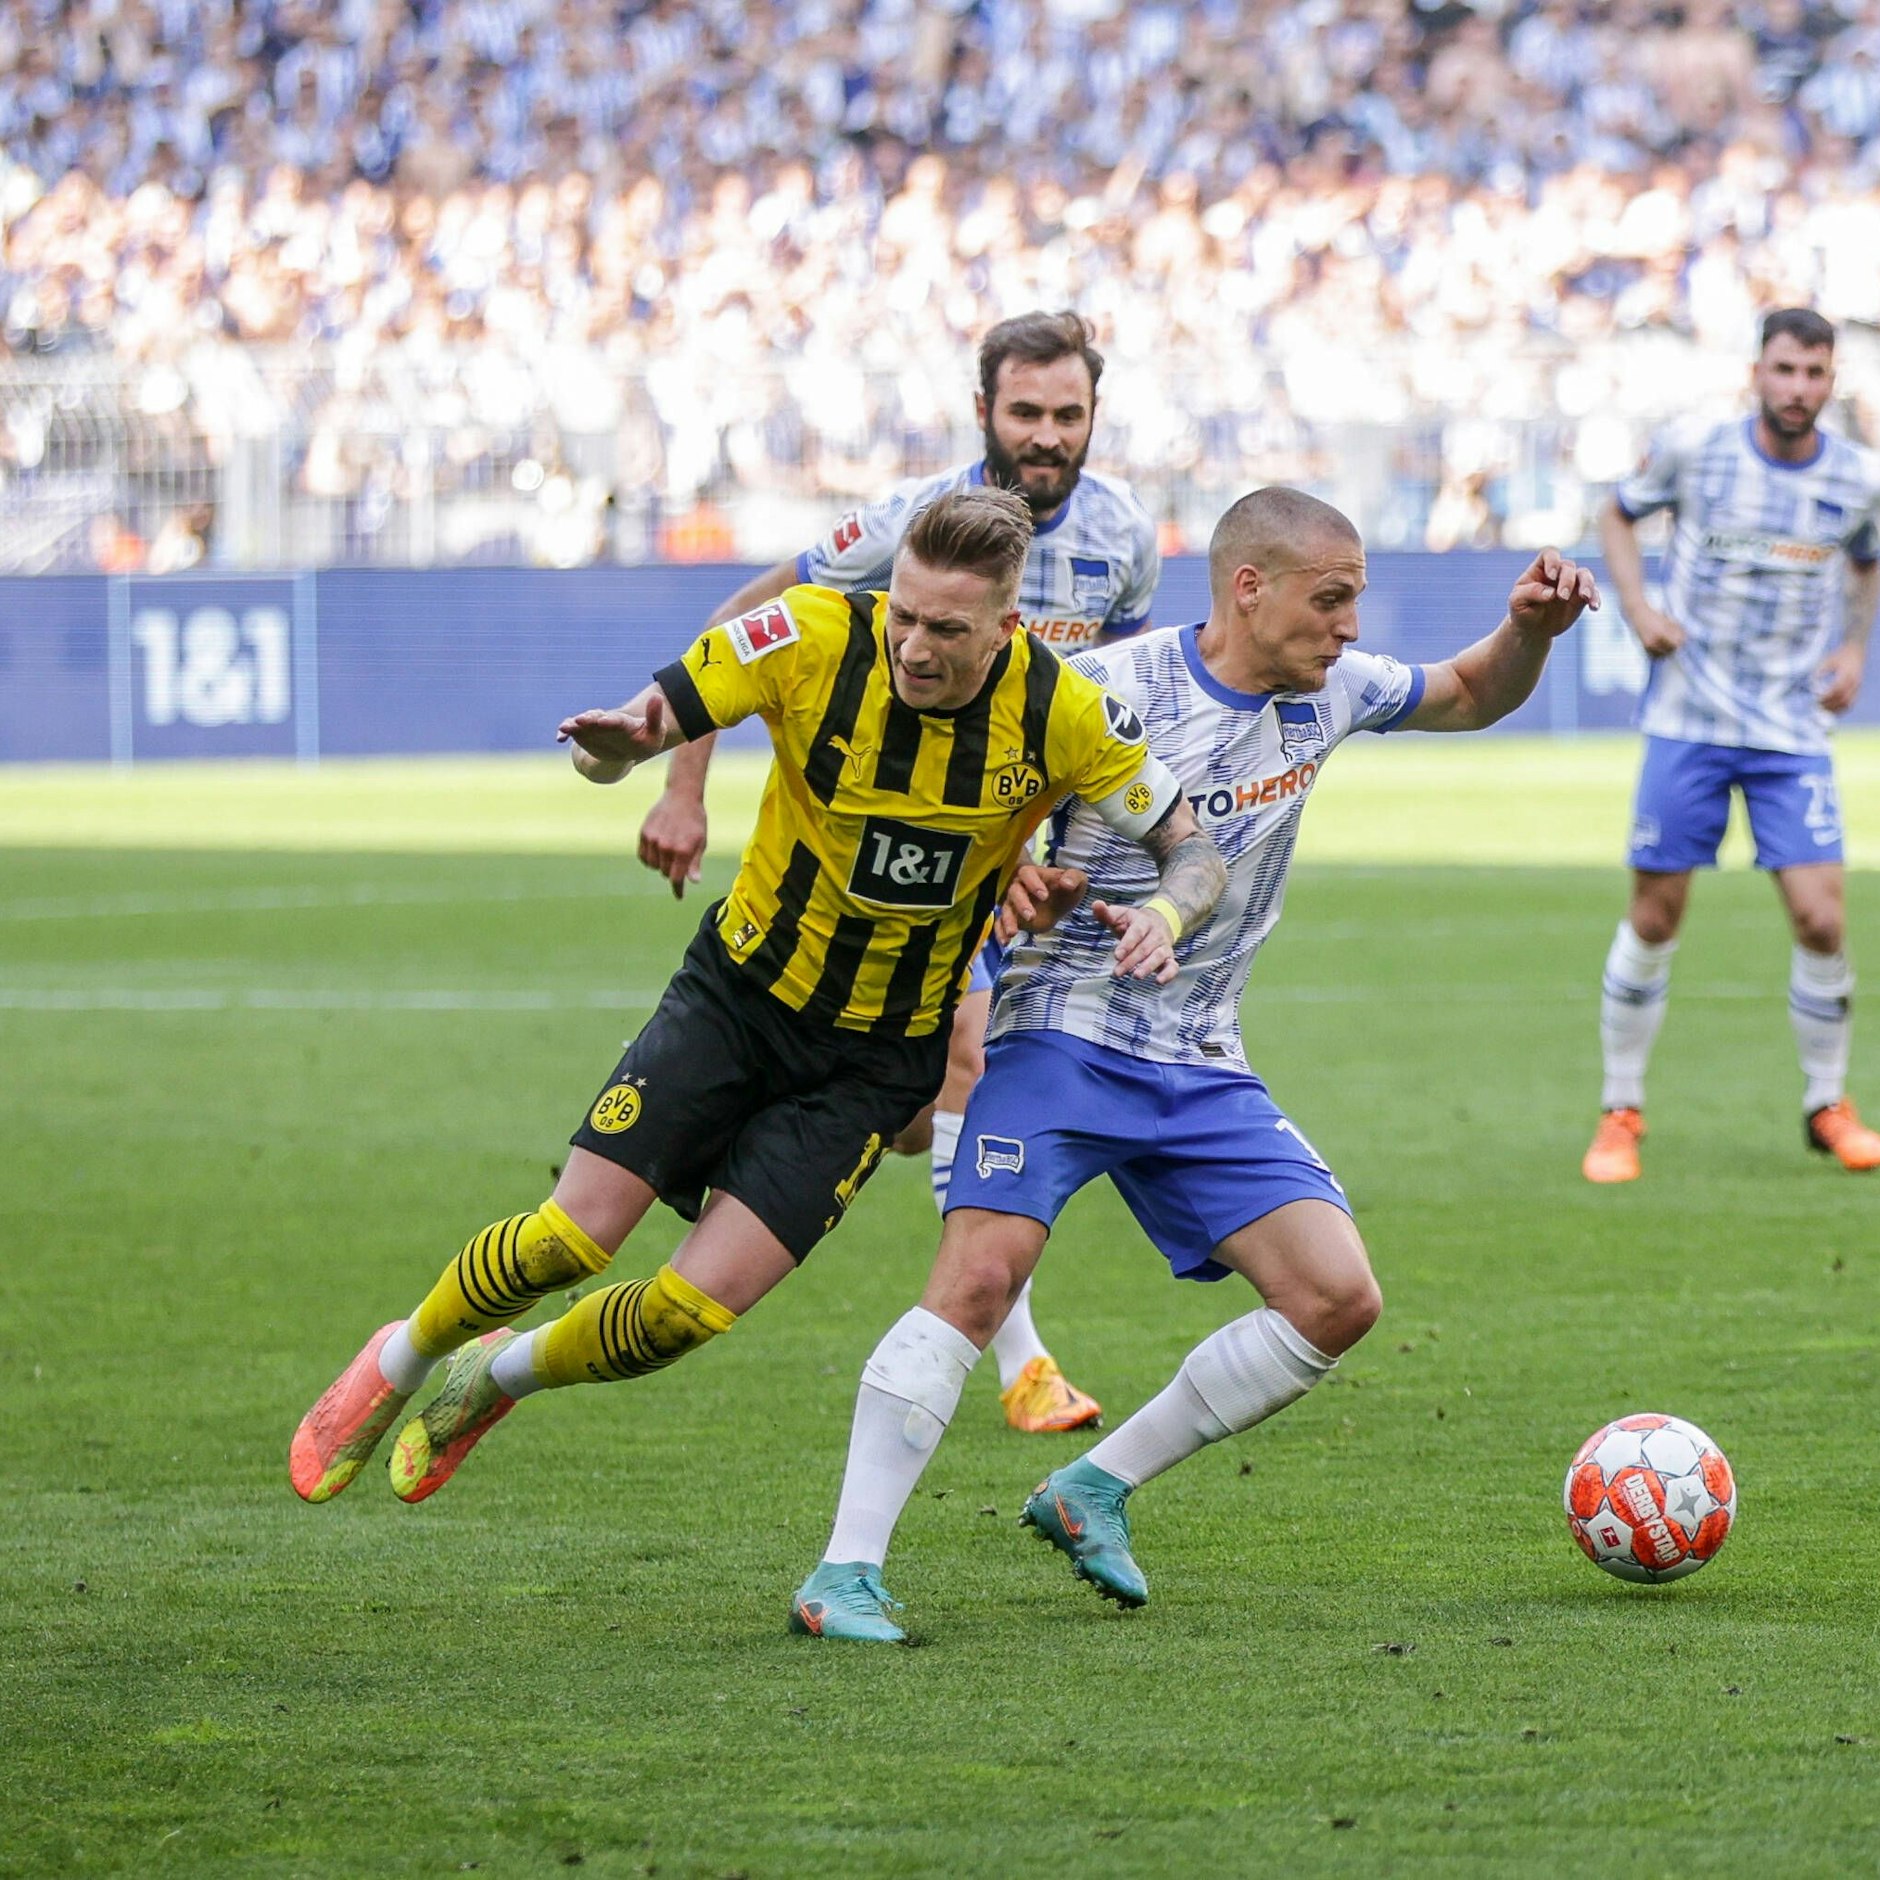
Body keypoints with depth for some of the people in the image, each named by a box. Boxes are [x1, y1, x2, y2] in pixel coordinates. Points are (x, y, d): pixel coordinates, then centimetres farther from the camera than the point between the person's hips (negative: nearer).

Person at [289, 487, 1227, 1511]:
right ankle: (403, 1358, 24)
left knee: (690, 1309, -9)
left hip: (877, 1060, 0)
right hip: (739, 994, 0)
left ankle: (505, 1374, 22)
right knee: (569, 1239, -9)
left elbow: (1193, 849, -6)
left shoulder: (1062, 714, -19)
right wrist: (618, 741, -42)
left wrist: (1162, 914, -30)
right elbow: (608, 749, -16)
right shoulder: (811, 639, -21)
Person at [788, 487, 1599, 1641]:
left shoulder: (1330, 693, 6)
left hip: (1204, 1069, 6)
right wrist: (1008, 887, -26)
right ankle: (847, 1570, -20)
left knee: (1339, 1299, -5)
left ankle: (1095, 1491, 7)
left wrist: (1533, 628, 2)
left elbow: (1475, 697, 22)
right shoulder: (1108, 692, -13)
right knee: (982, 1276, -24)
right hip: (1064, 1035, -6)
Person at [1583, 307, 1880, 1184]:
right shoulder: (1692, 450, -6)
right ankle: (1620, 1112, 16)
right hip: (1688, 718, -1)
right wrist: (1637, 607, -3)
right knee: (1654, 916, 1)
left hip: (1794, 727, 1)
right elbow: (1618, 515, 12)